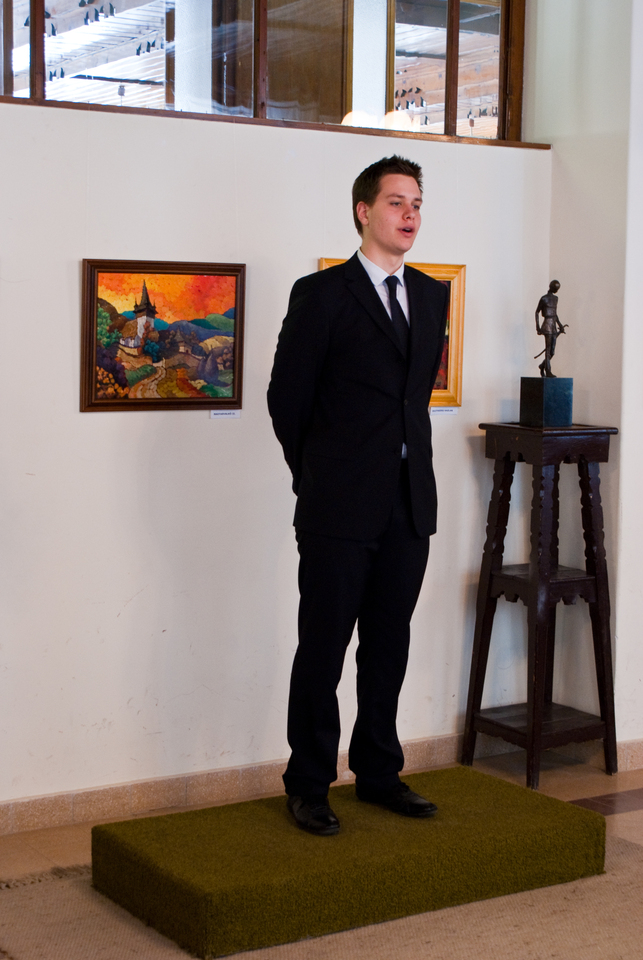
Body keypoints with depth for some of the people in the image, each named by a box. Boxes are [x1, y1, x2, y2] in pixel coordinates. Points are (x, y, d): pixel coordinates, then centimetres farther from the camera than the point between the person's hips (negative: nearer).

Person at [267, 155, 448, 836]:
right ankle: (308, 786, 13)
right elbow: (286, 397, -1)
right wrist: (321, 476, 7)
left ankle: (378, 773, 25)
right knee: (323, 647, 1)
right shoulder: (321, 294, -6)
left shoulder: (431, 295, 13)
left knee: (389, 644, 12)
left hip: (410, 504, 5)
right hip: (341, 507, -5)